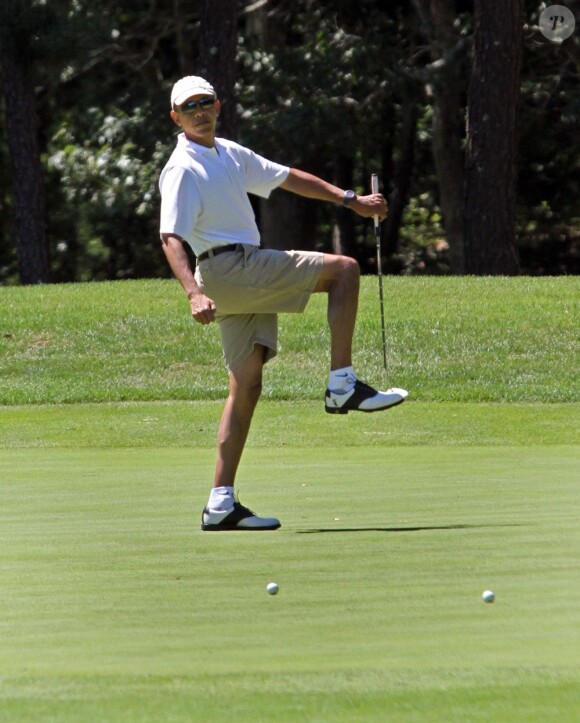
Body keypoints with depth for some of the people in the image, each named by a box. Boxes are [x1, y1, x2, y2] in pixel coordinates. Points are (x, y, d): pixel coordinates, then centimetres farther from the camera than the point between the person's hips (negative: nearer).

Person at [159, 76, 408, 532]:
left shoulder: (230, 154, 18)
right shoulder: (183, 170, -10)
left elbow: (288, 178, 29)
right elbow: (171, 239, -20)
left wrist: (350, 200, 27)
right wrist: (195, 293, -35)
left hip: (245, 279, 9)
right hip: (226, 269, -9)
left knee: (247, 385, 5)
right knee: (343, 269, -8)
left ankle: (221, 504, 3)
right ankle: (343, 386, -11)